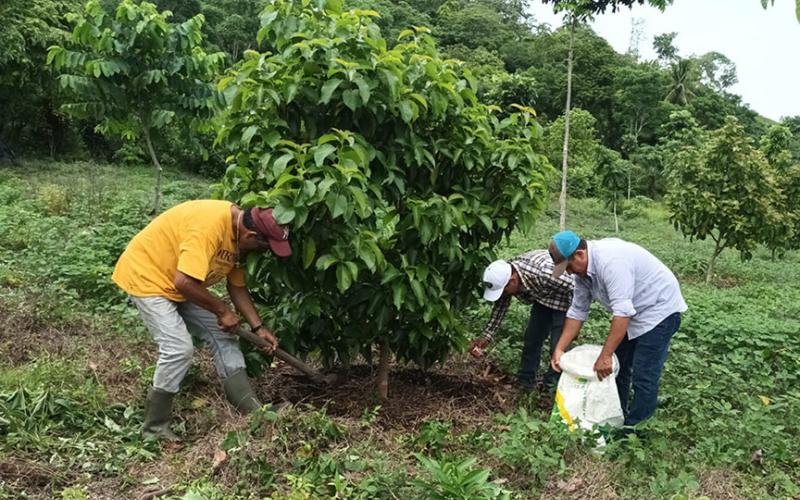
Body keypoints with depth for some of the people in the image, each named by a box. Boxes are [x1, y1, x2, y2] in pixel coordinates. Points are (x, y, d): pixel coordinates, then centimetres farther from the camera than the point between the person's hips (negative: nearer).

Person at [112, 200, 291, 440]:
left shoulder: (238, 234, -5)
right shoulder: (209, 225, -34)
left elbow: (237, 287, 5)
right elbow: (184, 282, -38)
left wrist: (258, 327, -2)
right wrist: (222, 310, -24)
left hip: (180, 283, 9)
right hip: (145, 274, -9)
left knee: (223, 337, 5)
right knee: (179, 348, -19)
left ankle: (253, 411, 10)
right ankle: (154, 429, -2)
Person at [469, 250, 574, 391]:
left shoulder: (542, 274, -43)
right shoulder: (504, 277, -21)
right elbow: (500, 308, -5)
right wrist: (486, 337, -10)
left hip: (565, 299, -6)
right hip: (542, 299, 6)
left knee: (558, 346, -7)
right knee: (531, 339, 7)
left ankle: (552, 384, 13)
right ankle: (525, 381, 22)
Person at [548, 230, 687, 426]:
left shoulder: (610, 260, -33)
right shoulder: (583, 270, -3)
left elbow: (622, 312, -35)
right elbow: (577, 312, 3)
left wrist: (605, 356, -33)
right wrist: (559, 349, -2)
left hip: (659, 309, -9)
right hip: (633, 313, 9)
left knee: (643, 376, -10)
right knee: (617, 367, 14)